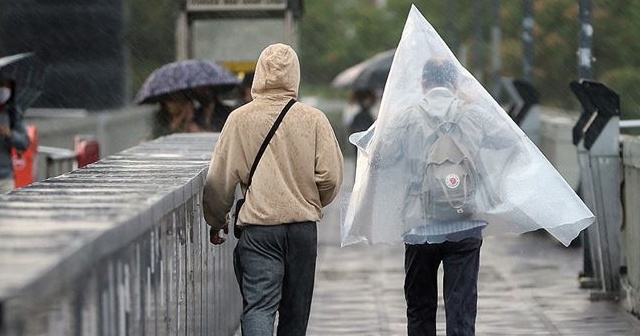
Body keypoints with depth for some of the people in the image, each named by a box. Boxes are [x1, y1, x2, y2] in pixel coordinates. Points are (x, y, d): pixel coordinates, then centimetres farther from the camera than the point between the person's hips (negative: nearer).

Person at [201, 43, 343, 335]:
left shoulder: (240, 119, -3)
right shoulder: (314, 119, -3)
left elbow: (220, 180, 0)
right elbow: (331, 177, -4)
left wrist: (216, 221, 17)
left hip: (257, 228, -2)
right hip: (304, 228, 2)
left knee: (258, 306, -7)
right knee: (295, 312, 15)